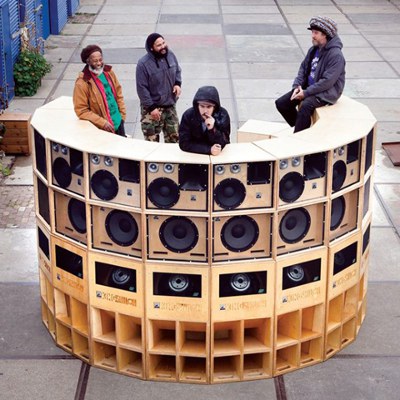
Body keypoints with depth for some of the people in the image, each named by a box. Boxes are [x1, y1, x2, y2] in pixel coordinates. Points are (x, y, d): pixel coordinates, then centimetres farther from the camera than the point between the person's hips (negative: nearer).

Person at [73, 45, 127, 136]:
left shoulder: (109, 72, 0)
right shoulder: (82, 83, -18)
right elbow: (81, 110, -17)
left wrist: (122, 114, 4)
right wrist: (102, 122, -21)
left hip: (118, 123, 6)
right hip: (102, 129, -6)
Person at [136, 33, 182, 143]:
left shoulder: (170, 55, -2)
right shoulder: (143, 64, -20)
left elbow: (177, 71, 16)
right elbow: (142, 88, -16)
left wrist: (178, 83, -5)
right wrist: (151, 107, -17)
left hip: (170, 106, 6)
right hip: (152, 107, -6)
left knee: (174, 137, 17)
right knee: (152, 142, 0)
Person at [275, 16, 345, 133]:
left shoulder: (336, 55, -19)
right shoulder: (314, 50, 7)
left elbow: (327, 81, -23)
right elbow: (303, 68, 15)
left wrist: (306, 92, -22)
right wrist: (297, 86, -2)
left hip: (326, 92, -9)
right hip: (308, 87, 9)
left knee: (306, 105, -37)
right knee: (281, 103, -2)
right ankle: (300, 127, 11)